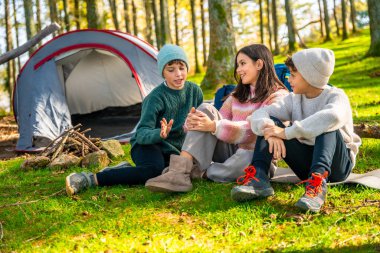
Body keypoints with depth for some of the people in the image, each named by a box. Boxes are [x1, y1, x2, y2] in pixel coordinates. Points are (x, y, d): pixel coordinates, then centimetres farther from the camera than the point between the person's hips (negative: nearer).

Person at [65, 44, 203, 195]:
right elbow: (142, 133, -25)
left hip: (173, 150, 7)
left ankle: (124, 169, -5)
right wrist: (159, 134, -44)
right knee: (155, 170, -39)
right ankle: (89, 179, -33)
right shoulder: (156, 98, -17)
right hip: (147, 145, -7)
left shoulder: (194, 91, 0)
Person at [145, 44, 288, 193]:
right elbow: (219, 120, 7)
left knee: (247, 157, -43)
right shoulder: (238, 95, 17)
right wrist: (193, 122, -16)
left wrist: (214, 126, -31)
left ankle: (199, 172, -17)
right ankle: (180, 171, -34)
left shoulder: (278, 96, -6)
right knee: (206, 109, -16)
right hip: (230, 151, 6)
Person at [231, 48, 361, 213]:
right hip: (306, 162, 5)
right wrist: (270, 132, -30)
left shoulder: (335, 96, -12)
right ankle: (258, 178, -29)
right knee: (271, 123, -9)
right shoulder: (294, 99, 5)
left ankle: (317, 184, -51)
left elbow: (332, 116, -37)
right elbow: (260, 114, -6)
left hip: (337, 163, -4)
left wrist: (287, 133, -36)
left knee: (326, 125, -32)